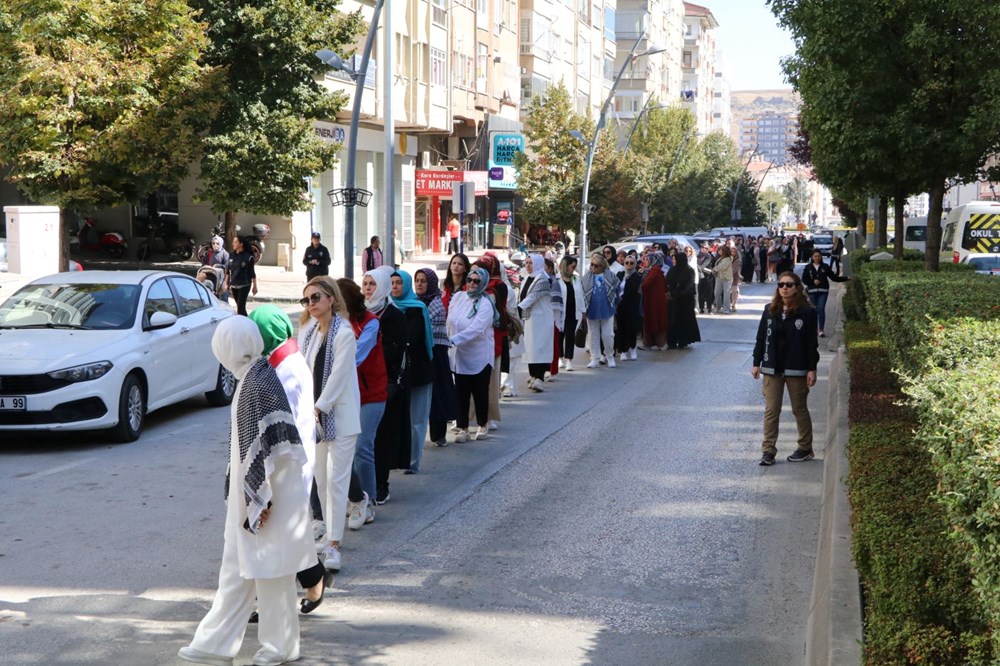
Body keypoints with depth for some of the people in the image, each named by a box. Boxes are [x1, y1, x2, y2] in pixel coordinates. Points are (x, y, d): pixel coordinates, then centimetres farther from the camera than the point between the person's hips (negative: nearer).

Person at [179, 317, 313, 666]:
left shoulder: (257, 384, -21)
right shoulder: (256, 377, 8)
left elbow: (264, 446, -23)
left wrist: (261, 499, -20)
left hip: (263, 496, -10)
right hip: (249, 496, 10)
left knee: (270, 571, 4)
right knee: (237, 569, 14)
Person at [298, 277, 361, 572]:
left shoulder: (344, 333, -15)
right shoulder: (308, 330, 8)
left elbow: (338, 376, -17)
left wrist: (319, 407, -16)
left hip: (340, 414, -8)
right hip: (314, 415, 8)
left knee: (336, 480, -7)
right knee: (320, 478, 13)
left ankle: (334, 544, -6)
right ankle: (330, 534, 24)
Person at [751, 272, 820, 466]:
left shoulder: (807, 312, -7)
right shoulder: (770, 310, 4)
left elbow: (812, 343, -6)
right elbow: (761, 338, 9)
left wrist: (812, 369, -9)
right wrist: (756, 363, 6)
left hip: (796, 369, -3)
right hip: (772, 369, 3)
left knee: (800, 409, 9)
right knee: (771, 410, 1)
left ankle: (805, 448, 22)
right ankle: (769, 450, 4)